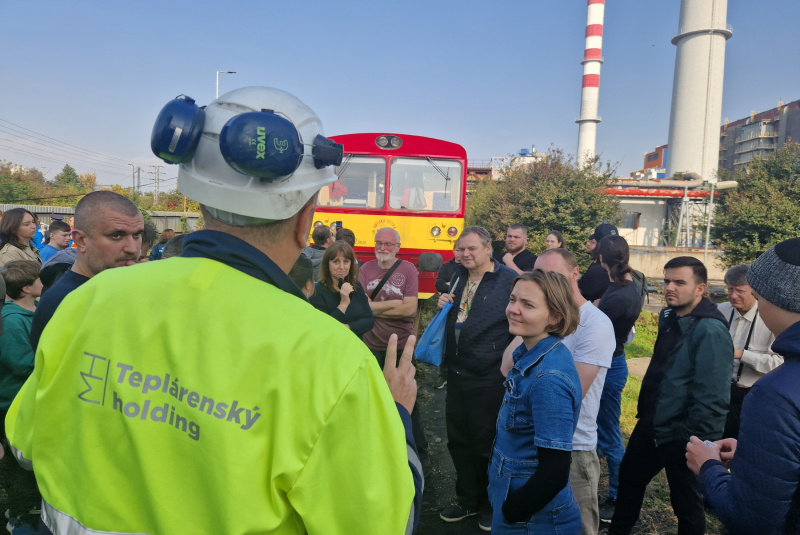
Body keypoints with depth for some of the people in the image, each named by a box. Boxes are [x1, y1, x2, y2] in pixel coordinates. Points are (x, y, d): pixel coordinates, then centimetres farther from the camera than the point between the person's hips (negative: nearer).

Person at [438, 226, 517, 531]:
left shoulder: (509, 280, -12)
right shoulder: (459, 277, 9)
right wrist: (443, 306, -2)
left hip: (489, 379, -6)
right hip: (457, 375, 6)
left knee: (487, 444, 10)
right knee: (458, 441, 17)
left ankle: (490, 504, 32)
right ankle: (467, 500, 37)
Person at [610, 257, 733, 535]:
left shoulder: (710, 331, -23)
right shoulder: (668, 317, 4)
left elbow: (712, 397, -26)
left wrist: (693, 438, -22)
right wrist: (645, 412, 17)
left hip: (682, 436, -9)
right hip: (651, 424, 9)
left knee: (685, 501, 12)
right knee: (629, 476, 23)